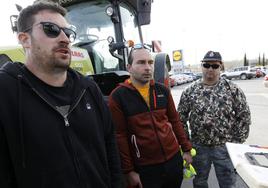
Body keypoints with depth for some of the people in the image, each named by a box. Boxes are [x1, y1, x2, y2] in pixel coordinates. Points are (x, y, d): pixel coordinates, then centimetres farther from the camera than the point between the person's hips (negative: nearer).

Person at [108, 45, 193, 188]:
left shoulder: (162, 90, 2)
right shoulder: (118, 96, -12)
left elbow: (175, 121, 9)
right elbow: (119, 136, -12)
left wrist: (186, 148, 9)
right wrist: (128, 171, -10)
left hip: (174, 159, 5)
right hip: (145, 168, -4)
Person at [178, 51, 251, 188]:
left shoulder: (232, 89, -6)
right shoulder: (190, 91, -4)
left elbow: (244, 116, -1)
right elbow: (181, 117, 1)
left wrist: (237, 141, -3)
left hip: (225, 146, -1)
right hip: (198, 146, 1)